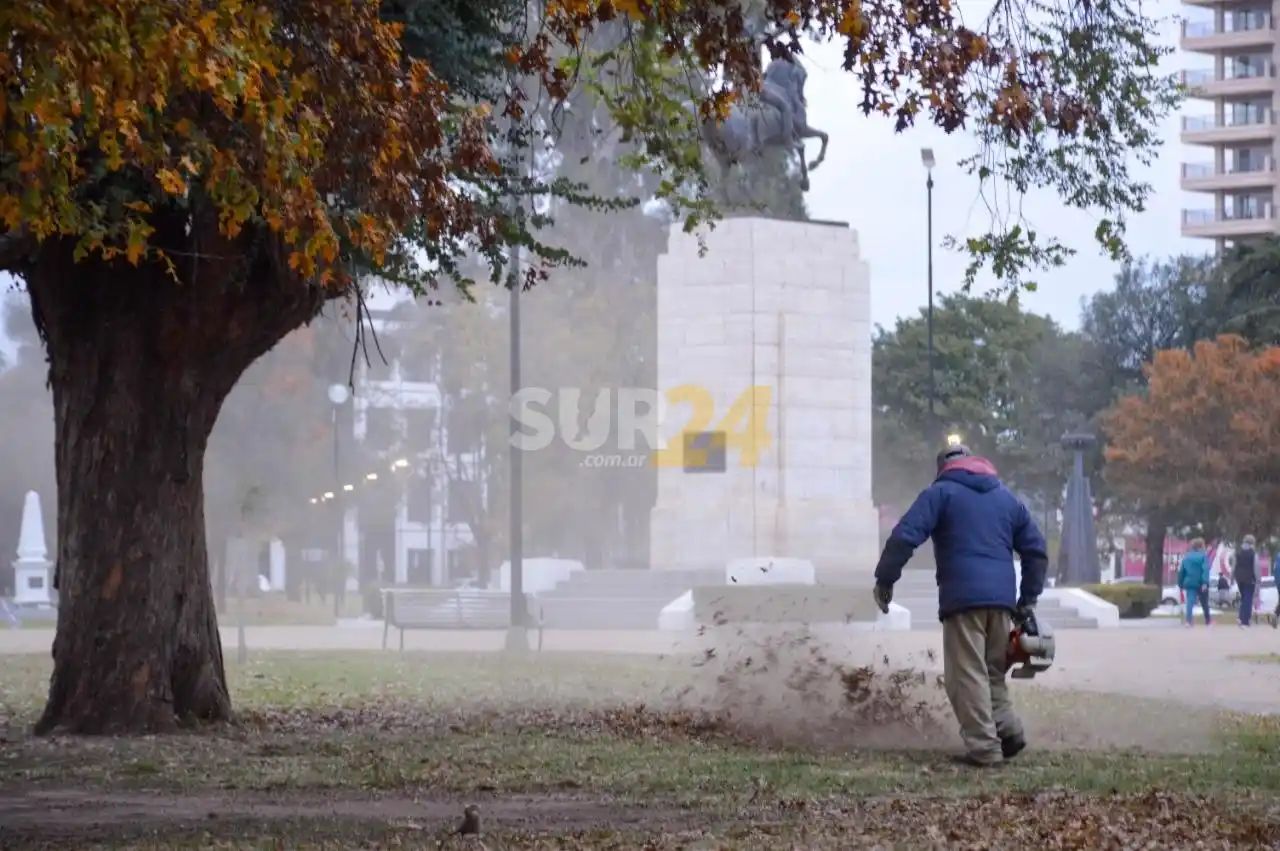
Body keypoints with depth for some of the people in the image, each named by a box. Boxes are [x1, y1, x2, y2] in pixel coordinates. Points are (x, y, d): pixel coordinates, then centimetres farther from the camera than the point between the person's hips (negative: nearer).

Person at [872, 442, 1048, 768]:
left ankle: (984, 748, -11)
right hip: (1002, 599, 5)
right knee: (993, 672, 17)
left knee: (968, 675, -4)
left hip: (962, 598, -5)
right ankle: (1008, 729, -2)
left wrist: (885, 579, -2)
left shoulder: (940, 493, 6)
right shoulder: (1007, 498, 22)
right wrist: (1028, 598, 22)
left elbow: (905, 537, -7)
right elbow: (1036, 549, 20)